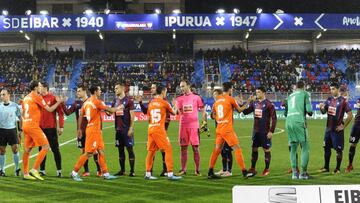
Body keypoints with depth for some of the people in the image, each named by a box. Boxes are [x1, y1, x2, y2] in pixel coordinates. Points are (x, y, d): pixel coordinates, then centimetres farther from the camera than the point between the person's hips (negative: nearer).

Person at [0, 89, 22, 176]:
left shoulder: (15, 106, 0)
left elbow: (20, 118, 7)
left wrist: (20, 130, 2)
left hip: (12, 129, -2)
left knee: (15, 149, -5)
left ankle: (17, 168, 7)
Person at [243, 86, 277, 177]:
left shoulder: (269, 104, -10)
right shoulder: (254, 103, 8)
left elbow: (274, 118, -11)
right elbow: (246, 112, 13)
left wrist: (271, 131, -16)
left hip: (265, 132, -6)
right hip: (256, 131, 6)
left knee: (266, 150, 3)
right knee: (254, 149, 9)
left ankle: (267, 169, 12)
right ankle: (252, 168, 16)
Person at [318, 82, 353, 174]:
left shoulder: (343, 101, -11)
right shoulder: (329, 99, 7)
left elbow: (350, 115, -12)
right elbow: (324, 112, 14)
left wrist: (343, 126, -11)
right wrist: (321, 108, -9)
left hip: (337, 129, -6)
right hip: (328, 128, 6)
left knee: (338, 149, 1)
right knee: (326, 148, 11)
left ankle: (337, 169, 10)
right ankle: (326, 167, 21)